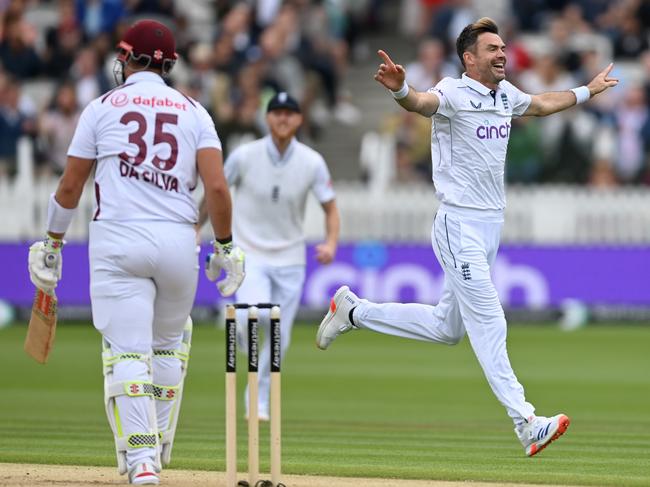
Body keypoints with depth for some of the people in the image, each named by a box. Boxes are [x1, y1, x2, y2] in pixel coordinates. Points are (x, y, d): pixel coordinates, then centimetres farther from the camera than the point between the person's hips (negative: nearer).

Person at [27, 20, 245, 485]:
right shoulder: (194, 112, 8)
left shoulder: (103, 107, 6)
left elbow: (70, 186, 8)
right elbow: (217, 187, -3)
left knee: (127, 351, -5)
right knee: (170, 342, 23)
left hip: (117, 241, -2)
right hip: (178, 240, 2)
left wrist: (53, 243, 20)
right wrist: (225, 247, 7)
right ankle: (158, 449, 27)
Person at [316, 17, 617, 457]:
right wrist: (401, 89, -60)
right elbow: (424, 103, -37)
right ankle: (526, 423, -11)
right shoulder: (454, 93, -14)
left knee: (447, 328, 15)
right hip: (460, 225, -9)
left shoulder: (505, 94, 11)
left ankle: (355, 311, 30)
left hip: (492, 224, 9)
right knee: (489, 325, -9)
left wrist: (588, 91, 41)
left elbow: (540, 105, 33)